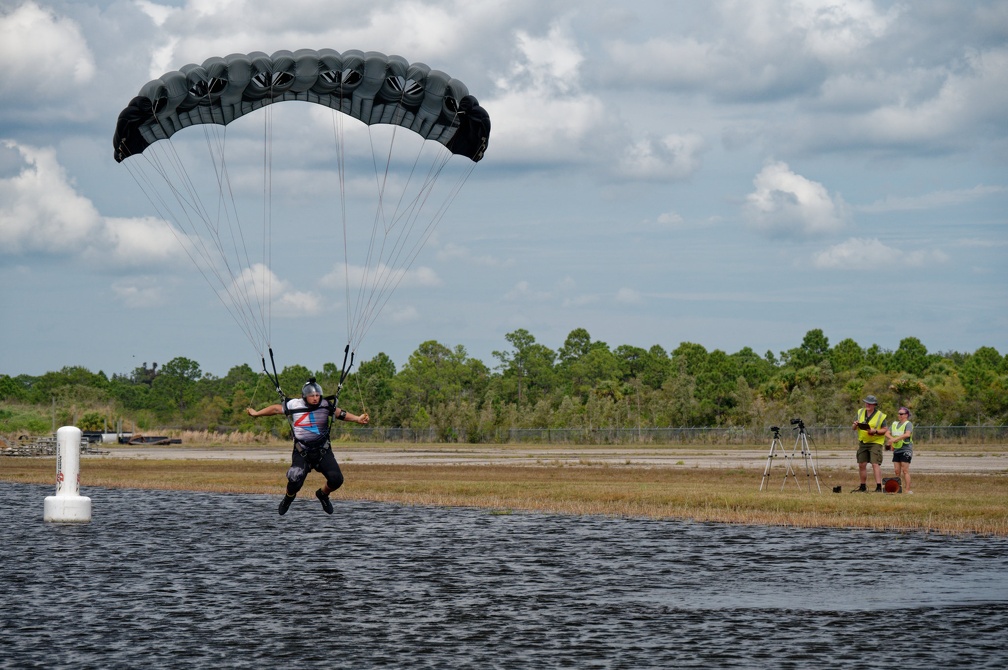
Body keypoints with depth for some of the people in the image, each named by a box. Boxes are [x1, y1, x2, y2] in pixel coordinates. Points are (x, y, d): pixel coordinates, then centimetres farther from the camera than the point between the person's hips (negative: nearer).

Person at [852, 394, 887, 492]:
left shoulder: (880, 416, -6)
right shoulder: (860, 412, 8)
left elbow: (884, 430, -4)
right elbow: (854, 428, 12)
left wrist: (875, 431, -22)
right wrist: (856, 425, -11)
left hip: (875, 442, -6)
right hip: (862, 442, 6)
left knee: (875, 464, -16)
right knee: (861, 465, 8)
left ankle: (879, 487, -19)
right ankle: (863, 487, 19)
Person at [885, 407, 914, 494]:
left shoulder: (908, 424, -5)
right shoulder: (894, 424, 16)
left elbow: (907, 434, -22)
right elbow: (887, 433, 9)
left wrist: (895, 439, -26)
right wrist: (892, 438, -13)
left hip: (906, 450, -7)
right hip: (896, 450, 7)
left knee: (905, 470, -10)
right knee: (897, 471, 4)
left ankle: (907, 489, -10)